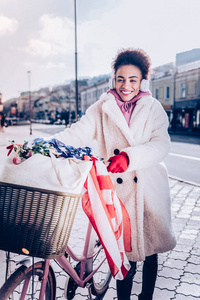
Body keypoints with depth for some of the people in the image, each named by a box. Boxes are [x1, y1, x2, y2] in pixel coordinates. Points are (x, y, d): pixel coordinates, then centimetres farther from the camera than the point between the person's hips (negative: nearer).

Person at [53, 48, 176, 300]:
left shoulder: (154, 108, 3)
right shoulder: (102, 108, 4)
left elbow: (161, 145, -13)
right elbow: (77, 134, -9)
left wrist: (130, 156, -33)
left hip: (149, 192, 1)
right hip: (117, 192, -1)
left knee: (149, 250, 14)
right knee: (124, 254, 3)